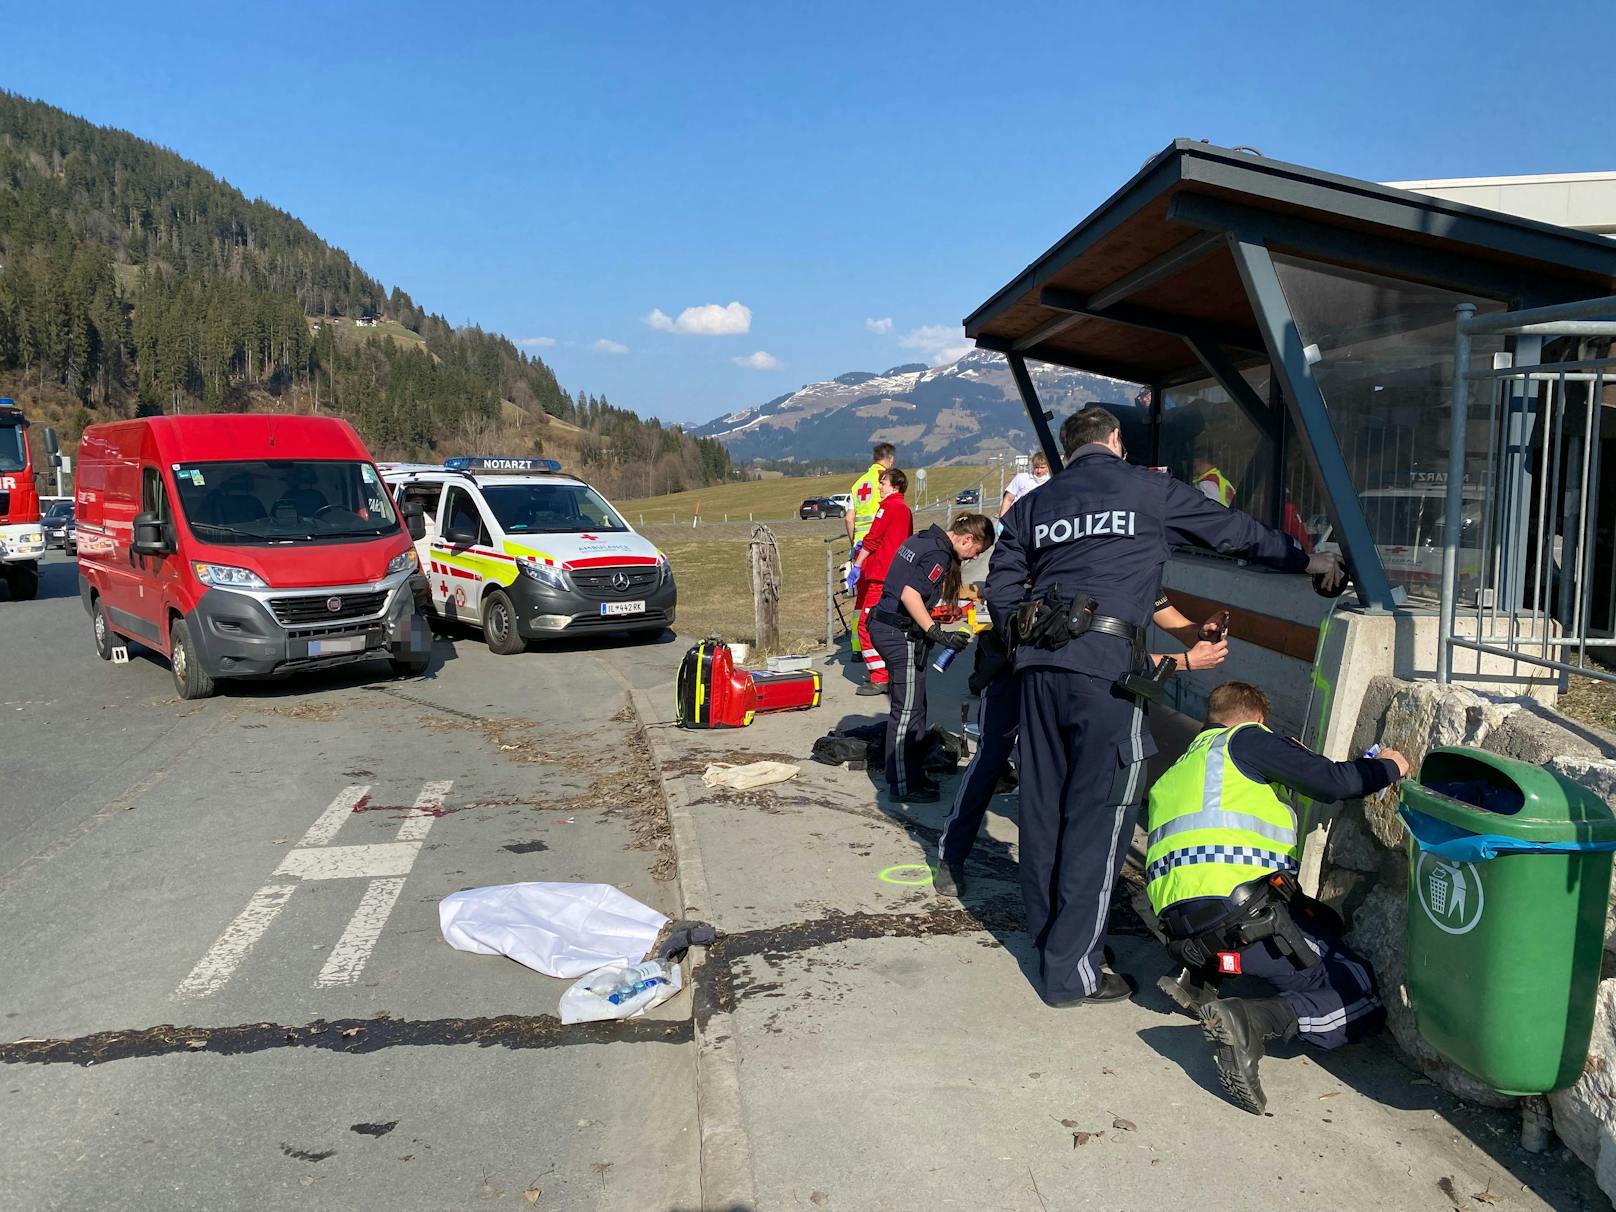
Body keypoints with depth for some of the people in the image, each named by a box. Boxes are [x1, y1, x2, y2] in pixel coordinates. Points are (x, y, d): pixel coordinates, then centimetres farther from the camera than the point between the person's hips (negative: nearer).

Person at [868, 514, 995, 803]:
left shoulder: (922, 539, 13)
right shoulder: (939, 554, -17)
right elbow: (909, 594, -27)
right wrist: (937, 634, -27)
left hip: (884, 625, 10)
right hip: (902, 635, -10)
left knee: (914, 706, 18)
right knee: (907, 710, -2)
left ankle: (911, 774, 28)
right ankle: (903, 786, 7)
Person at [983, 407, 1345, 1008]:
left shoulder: (1032, 504, 18)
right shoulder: (1147, 489, 7)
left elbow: (999, 590, 14)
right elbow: (1233, 530, 15)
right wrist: (1309, 560, 27)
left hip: (1038, 665, 6)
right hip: (1105, 667, -5)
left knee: (1043, 807, 14)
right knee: (1098, 815, 0)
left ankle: (1048, 934, 29)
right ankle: (1072, 971, 4)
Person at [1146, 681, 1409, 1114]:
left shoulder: (1176, 772, 30)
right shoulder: (1246, 739, 8)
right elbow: (1332, 782, -1)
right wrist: (1388, 767, 19)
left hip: (1183, 932, 8)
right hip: (1243, 914, -8)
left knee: (1324, 922, 29)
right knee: (1362, 1001, 2)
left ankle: (1203, 981, 11)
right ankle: (1251, 1019, -24)